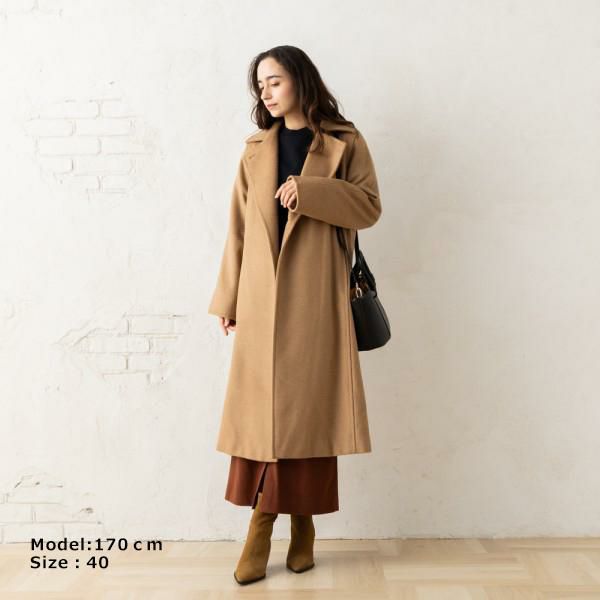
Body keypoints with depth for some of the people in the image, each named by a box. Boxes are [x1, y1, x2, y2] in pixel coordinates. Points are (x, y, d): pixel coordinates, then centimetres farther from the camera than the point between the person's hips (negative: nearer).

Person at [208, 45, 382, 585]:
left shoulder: (344, 142, 5)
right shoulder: (256, 149, 13)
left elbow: (369, 207, -2)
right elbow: (239, 227, 10)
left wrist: (308, 191, -15)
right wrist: (228, 297, 5)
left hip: (316, 295, -2)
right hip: (262, 293, 2)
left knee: (308, 403, 1)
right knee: (262, 404, -1)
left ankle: (302, 523, 15)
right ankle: (261, 527, 6)